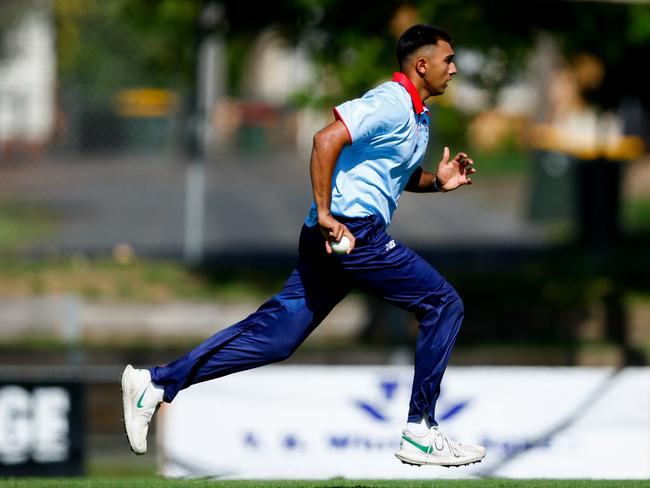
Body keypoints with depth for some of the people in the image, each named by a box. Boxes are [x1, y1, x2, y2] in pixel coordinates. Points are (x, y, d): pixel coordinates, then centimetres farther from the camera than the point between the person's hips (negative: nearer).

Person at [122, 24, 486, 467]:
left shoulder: (418, 115, 20)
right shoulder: (392, 104, -12)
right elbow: (327, 139, -23)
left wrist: (438, 181, 13)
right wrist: (324, 212, -25)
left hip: (335, 237, 10)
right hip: (353, 230, -10)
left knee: (275, 335, 5)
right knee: (444, 304, -3)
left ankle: (157, 383, 2)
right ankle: (420, 434, -2)